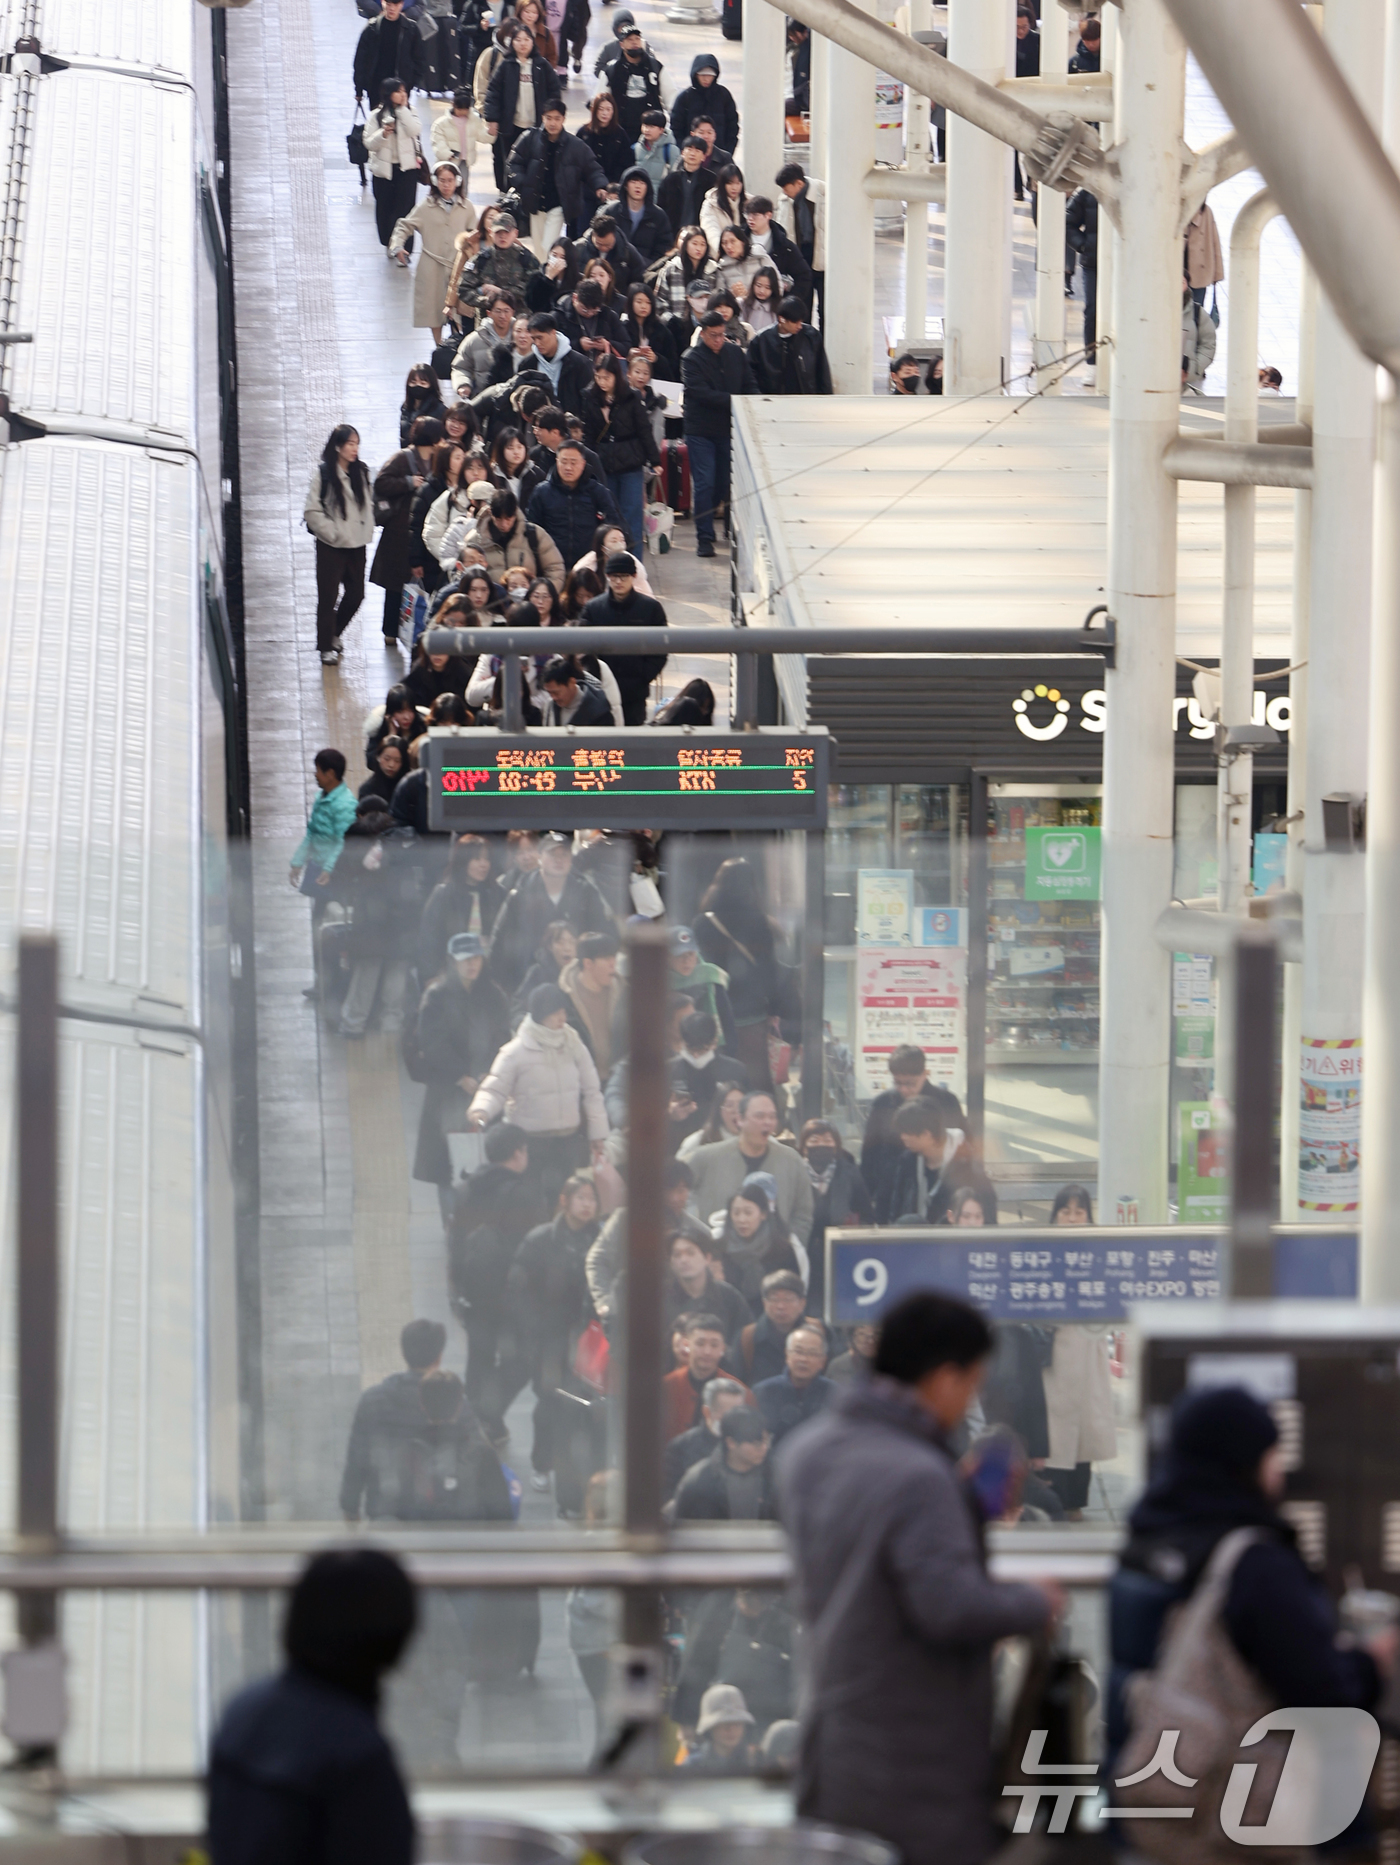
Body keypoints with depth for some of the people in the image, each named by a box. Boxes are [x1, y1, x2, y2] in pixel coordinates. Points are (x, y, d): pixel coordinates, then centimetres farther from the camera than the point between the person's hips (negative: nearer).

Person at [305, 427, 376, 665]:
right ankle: (326, 646, 11)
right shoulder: (323, 474, -11)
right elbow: (312, 511, -11)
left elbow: (368, 504, 14)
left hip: (357, 545, 5)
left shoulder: (361, 472, 5)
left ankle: (333, 634, 33)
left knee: (356, 594, 11)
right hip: (331, 546, -5)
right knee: (328, 596, 0)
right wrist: (332, 533, -13)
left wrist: (366, 532, 2)